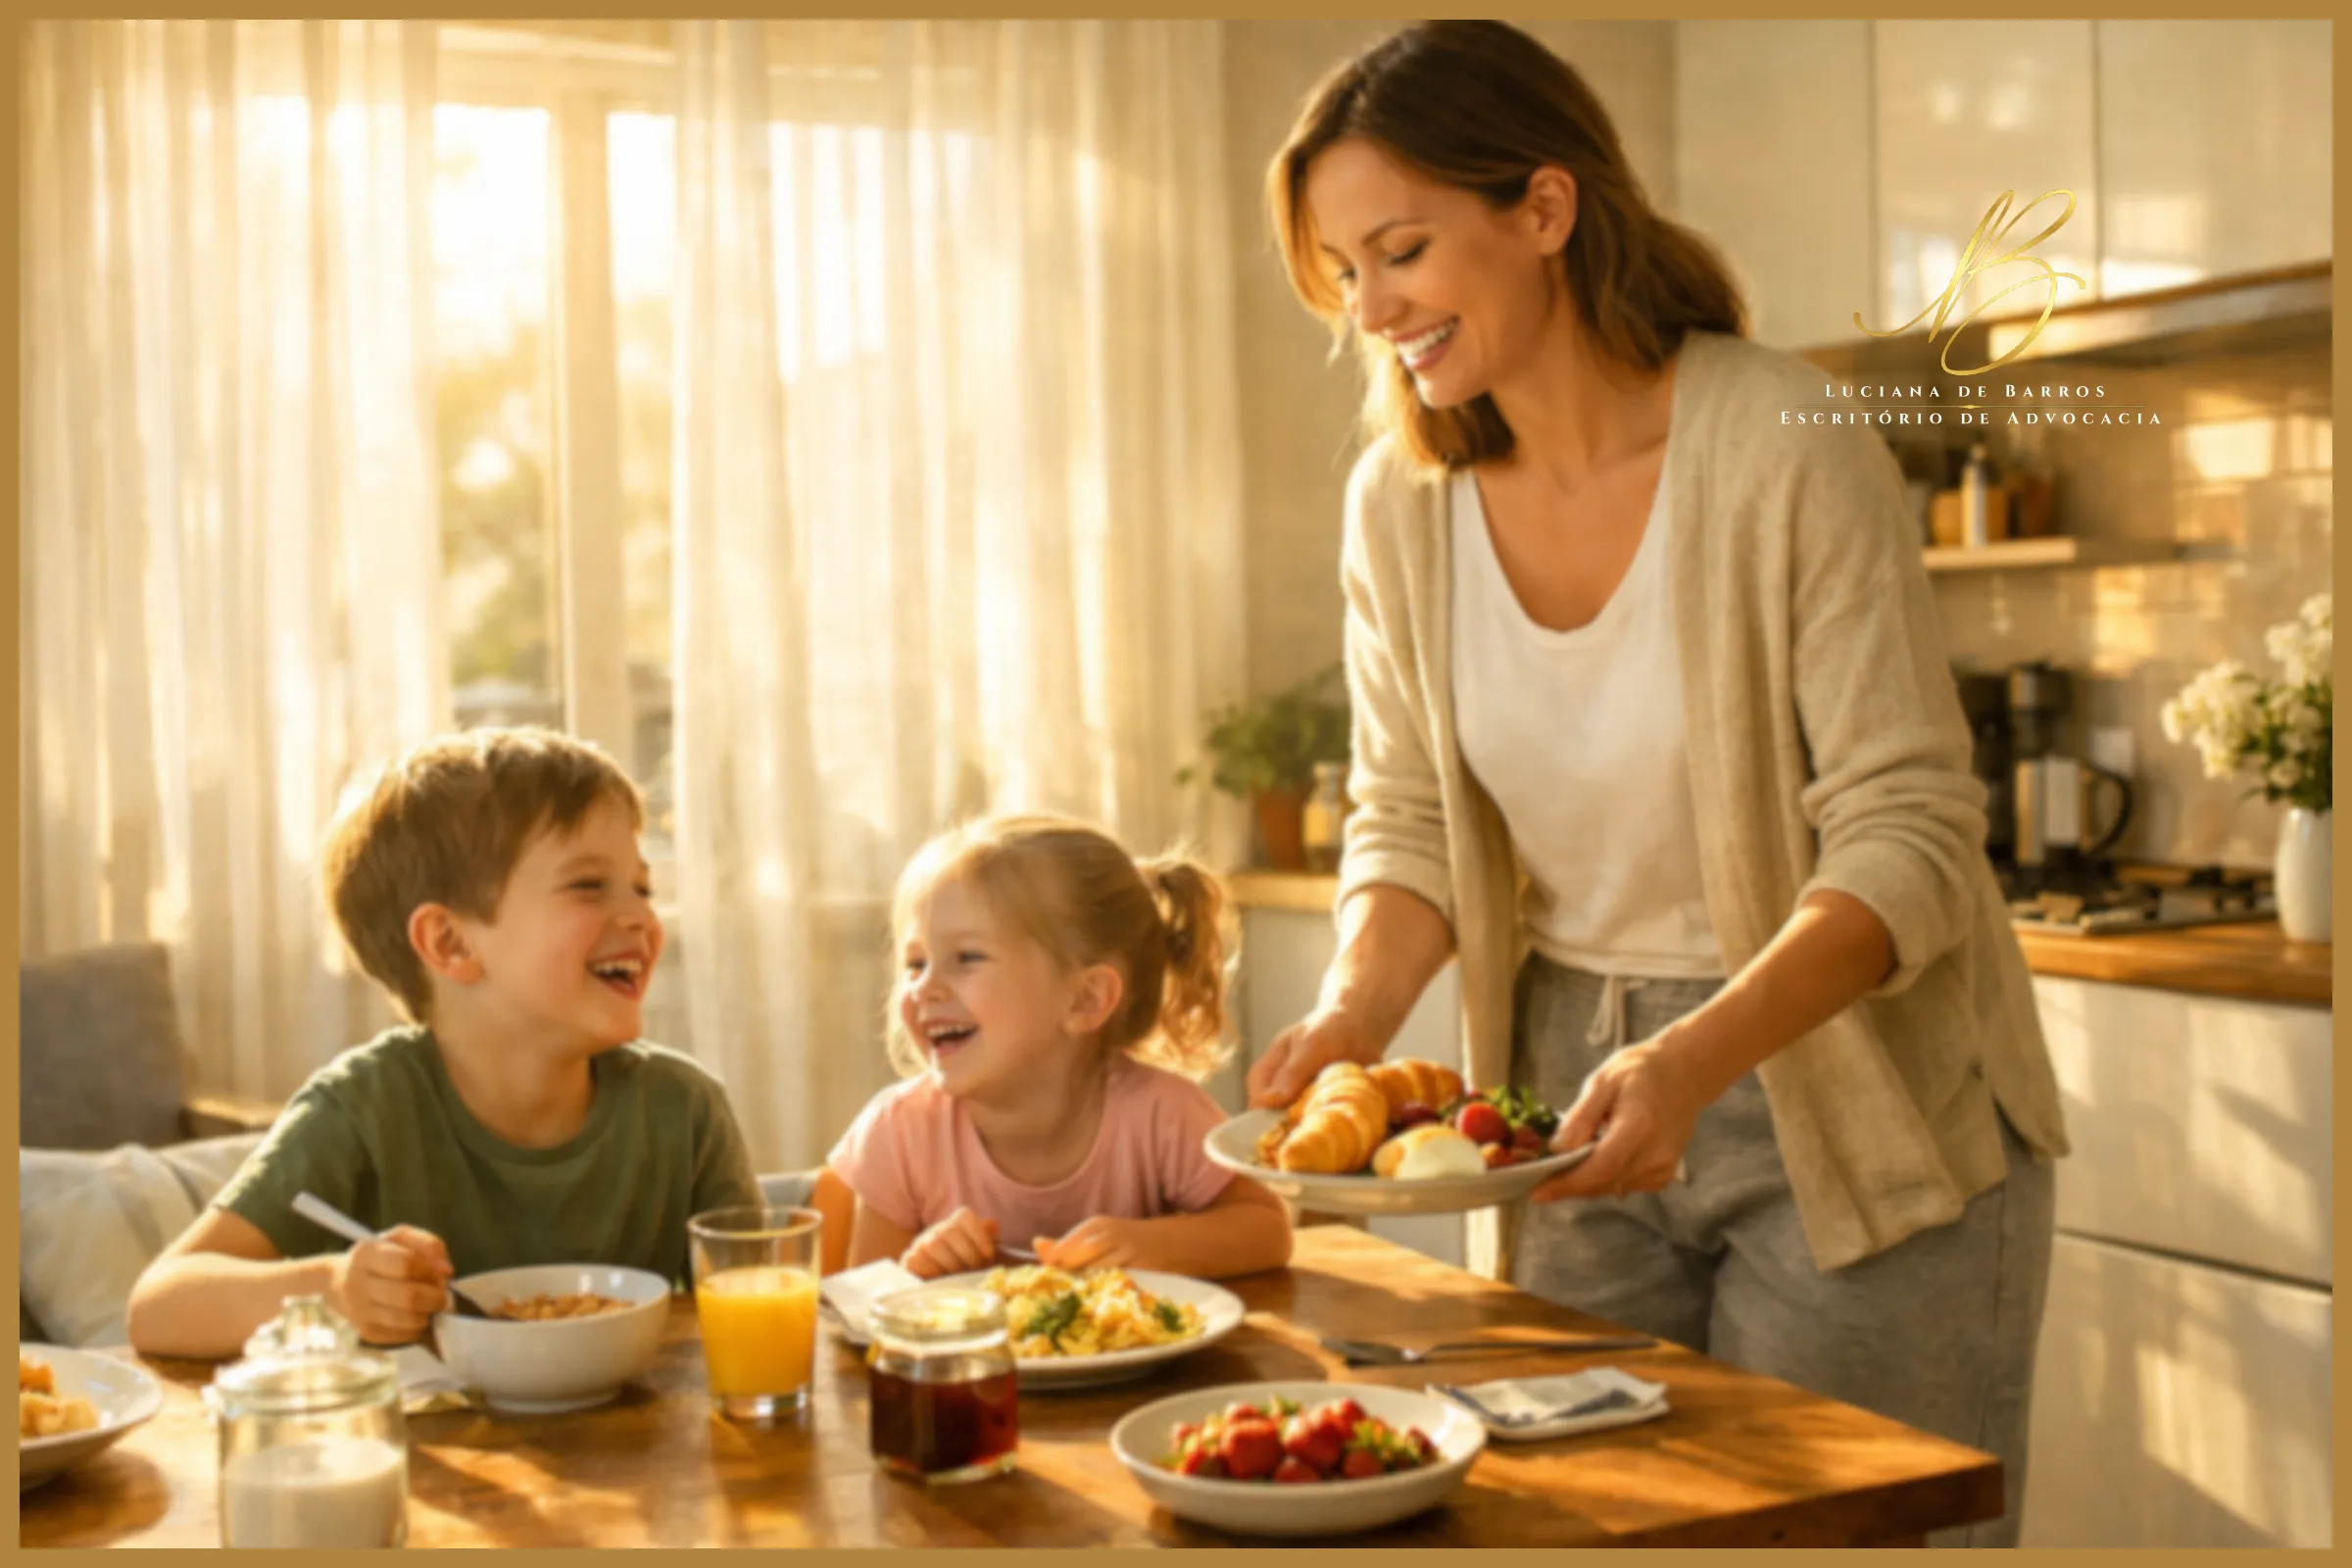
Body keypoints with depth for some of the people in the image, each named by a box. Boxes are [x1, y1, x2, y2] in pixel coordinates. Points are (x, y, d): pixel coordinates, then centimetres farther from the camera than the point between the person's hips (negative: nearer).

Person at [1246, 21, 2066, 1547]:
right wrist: (1351, 1013, -16)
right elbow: (1411, 828, 4)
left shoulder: (1788, 453, -19)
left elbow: (1906, 842, -20)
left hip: (1843, 1102, -4)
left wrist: (1696, 1057, -34)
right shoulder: (1403, 503, -3)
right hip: (1572, 1090, 5)